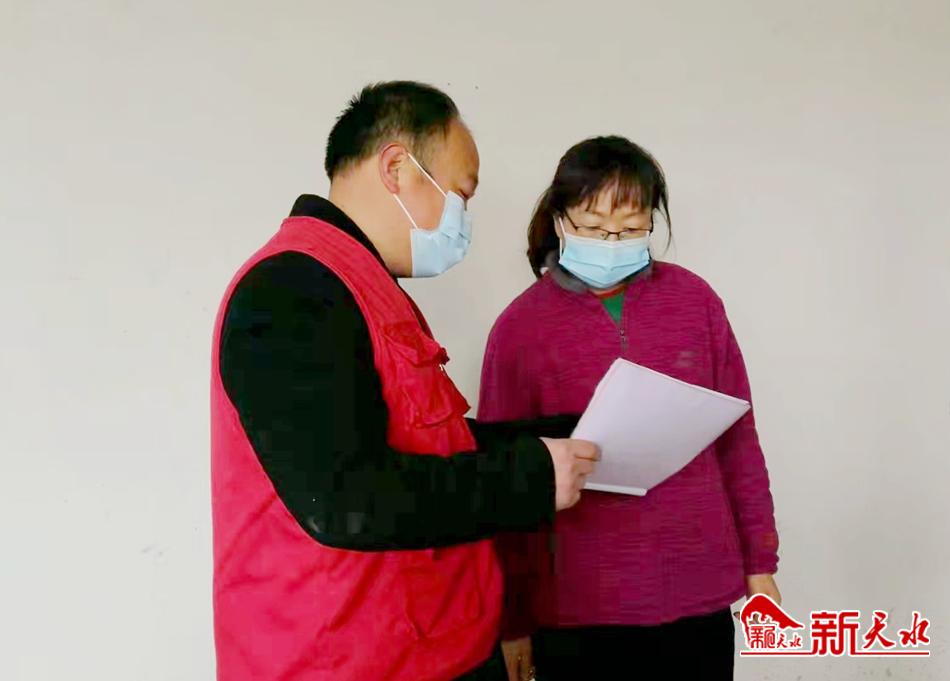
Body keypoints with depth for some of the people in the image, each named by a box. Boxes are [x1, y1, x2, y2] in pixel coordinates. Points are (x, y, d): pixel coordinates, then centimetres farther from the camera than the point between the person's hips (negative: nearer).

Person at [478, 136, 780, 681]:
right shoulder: (520, 328, -6)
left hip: (700, 593, 2)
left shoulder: (695, 300, 0)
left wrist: (759, 561, 8)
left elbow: (737, 439, 7)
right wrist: (511, 619, 1)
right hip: (577, 606, -2)